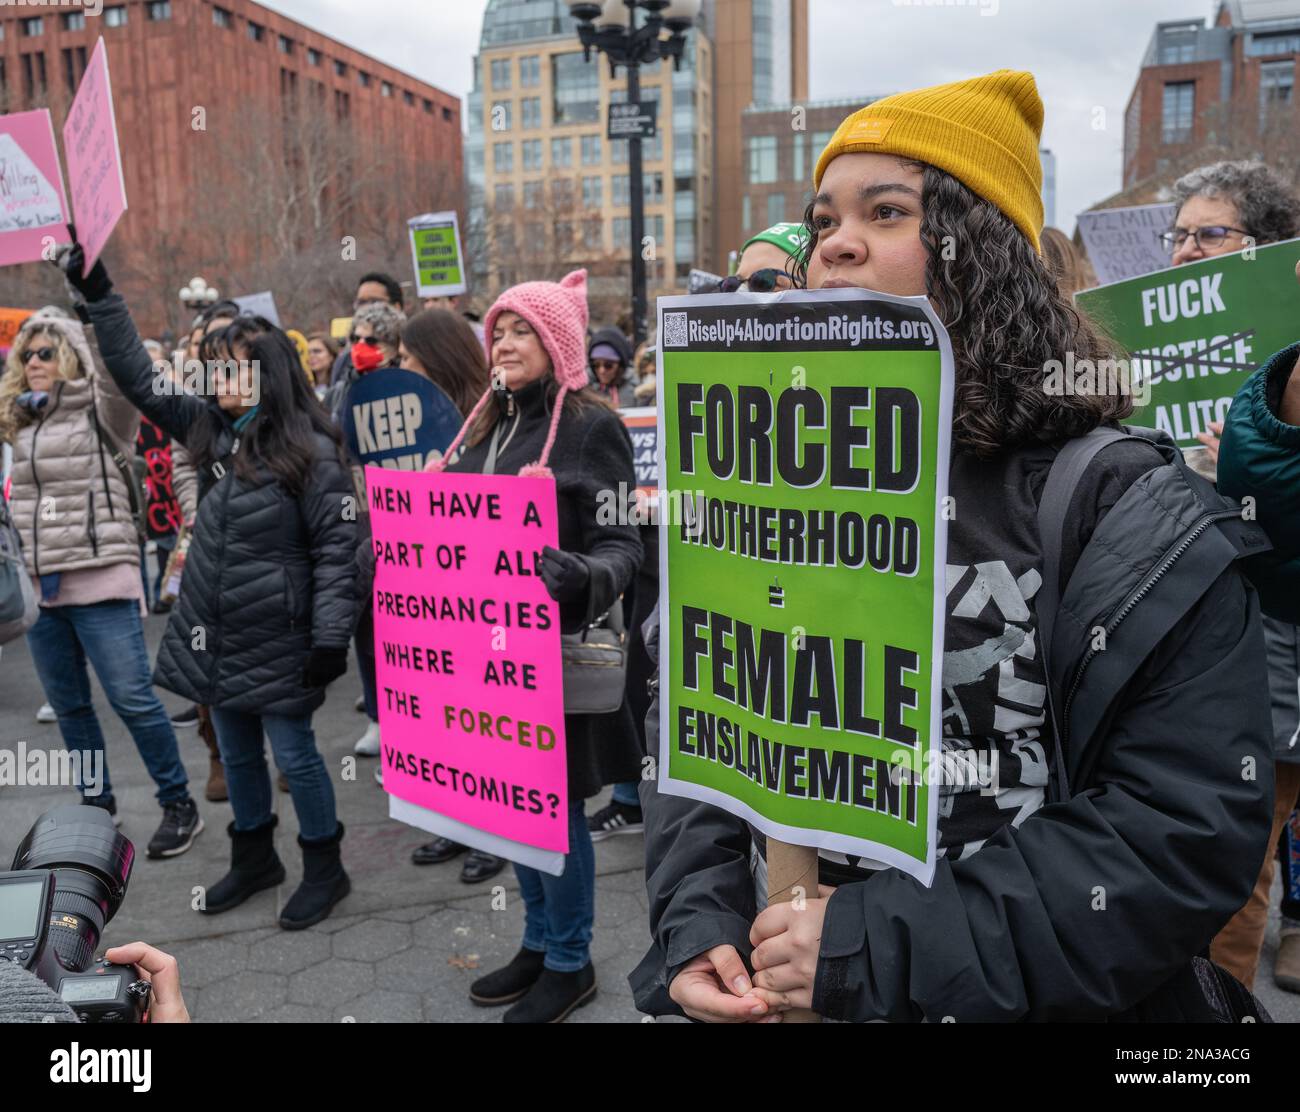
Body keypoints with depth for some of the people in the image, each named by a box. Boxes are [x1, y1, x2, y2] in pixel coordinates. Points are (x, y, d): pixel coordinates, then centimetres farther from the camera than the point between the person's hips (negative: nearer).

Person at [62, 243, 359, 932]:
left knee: (294, 755, 5)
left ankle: (324, 869, 25)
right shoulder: (209, 431, 5)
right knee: (236, 754, 19)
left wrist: (330, 636, -19)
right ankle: (254, 858, 39)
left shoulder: (310, 451, -14)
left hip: (277, 640, -7)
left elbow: (336, 547, -15)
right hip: (216, 635, 7)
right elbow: (140, 383, 11)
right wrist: (98, 297, 6)